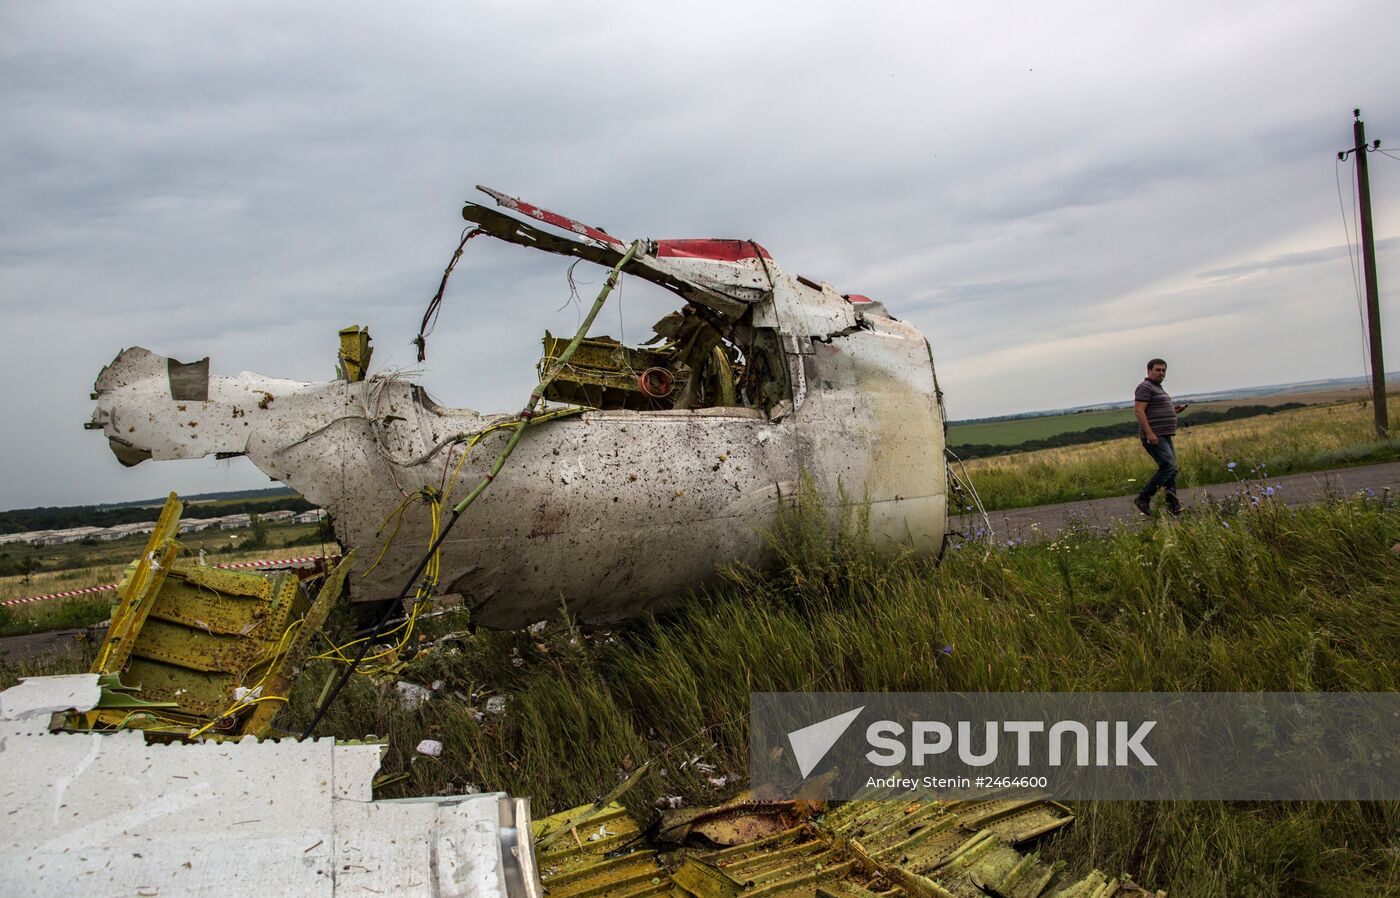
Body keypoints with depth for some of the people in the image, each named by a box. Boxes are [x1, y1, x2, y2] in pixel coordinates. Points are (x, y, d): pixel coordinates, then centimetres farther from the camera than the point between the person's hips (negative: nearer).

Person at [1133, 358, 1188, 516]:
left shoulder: (1157, 388, 21)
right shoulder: (1145, 387, -10)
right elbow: (1139, 410, -20)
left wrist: (1174, 411, 12)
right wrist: (1149, 433, -26)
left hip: (1164, 436, 10)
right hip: (1154, 436, -10)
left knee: (1171, 469, 7)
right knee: (1168, 467, -16)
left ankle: (1174, 507, 9)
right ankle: (1143, 499, -10)